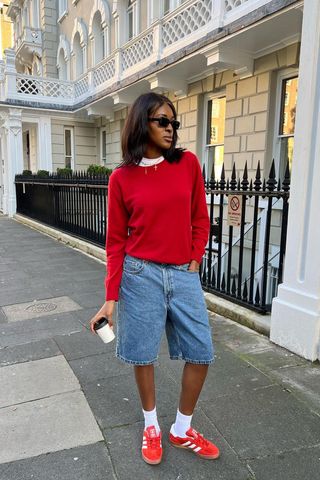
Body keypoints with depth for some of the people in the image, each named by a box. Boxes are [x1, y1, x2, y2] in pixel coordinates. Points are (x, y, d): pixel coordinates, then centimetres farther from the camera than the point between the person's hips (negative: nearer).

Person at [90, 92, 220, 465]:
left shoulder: (188, 163, 1)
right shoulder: (122, 177, -4)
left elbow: (200, 220, 8)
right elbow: (116, 240, -2)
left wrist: (194, 263, 2)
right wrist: (111, 298, -5)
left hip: (183, 274, 3)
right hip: (140, 274, -2)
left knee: (201, 353, 6)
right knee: (143, 355, 10)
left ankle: (182, 429, 31)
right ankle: (151, 426, 37)